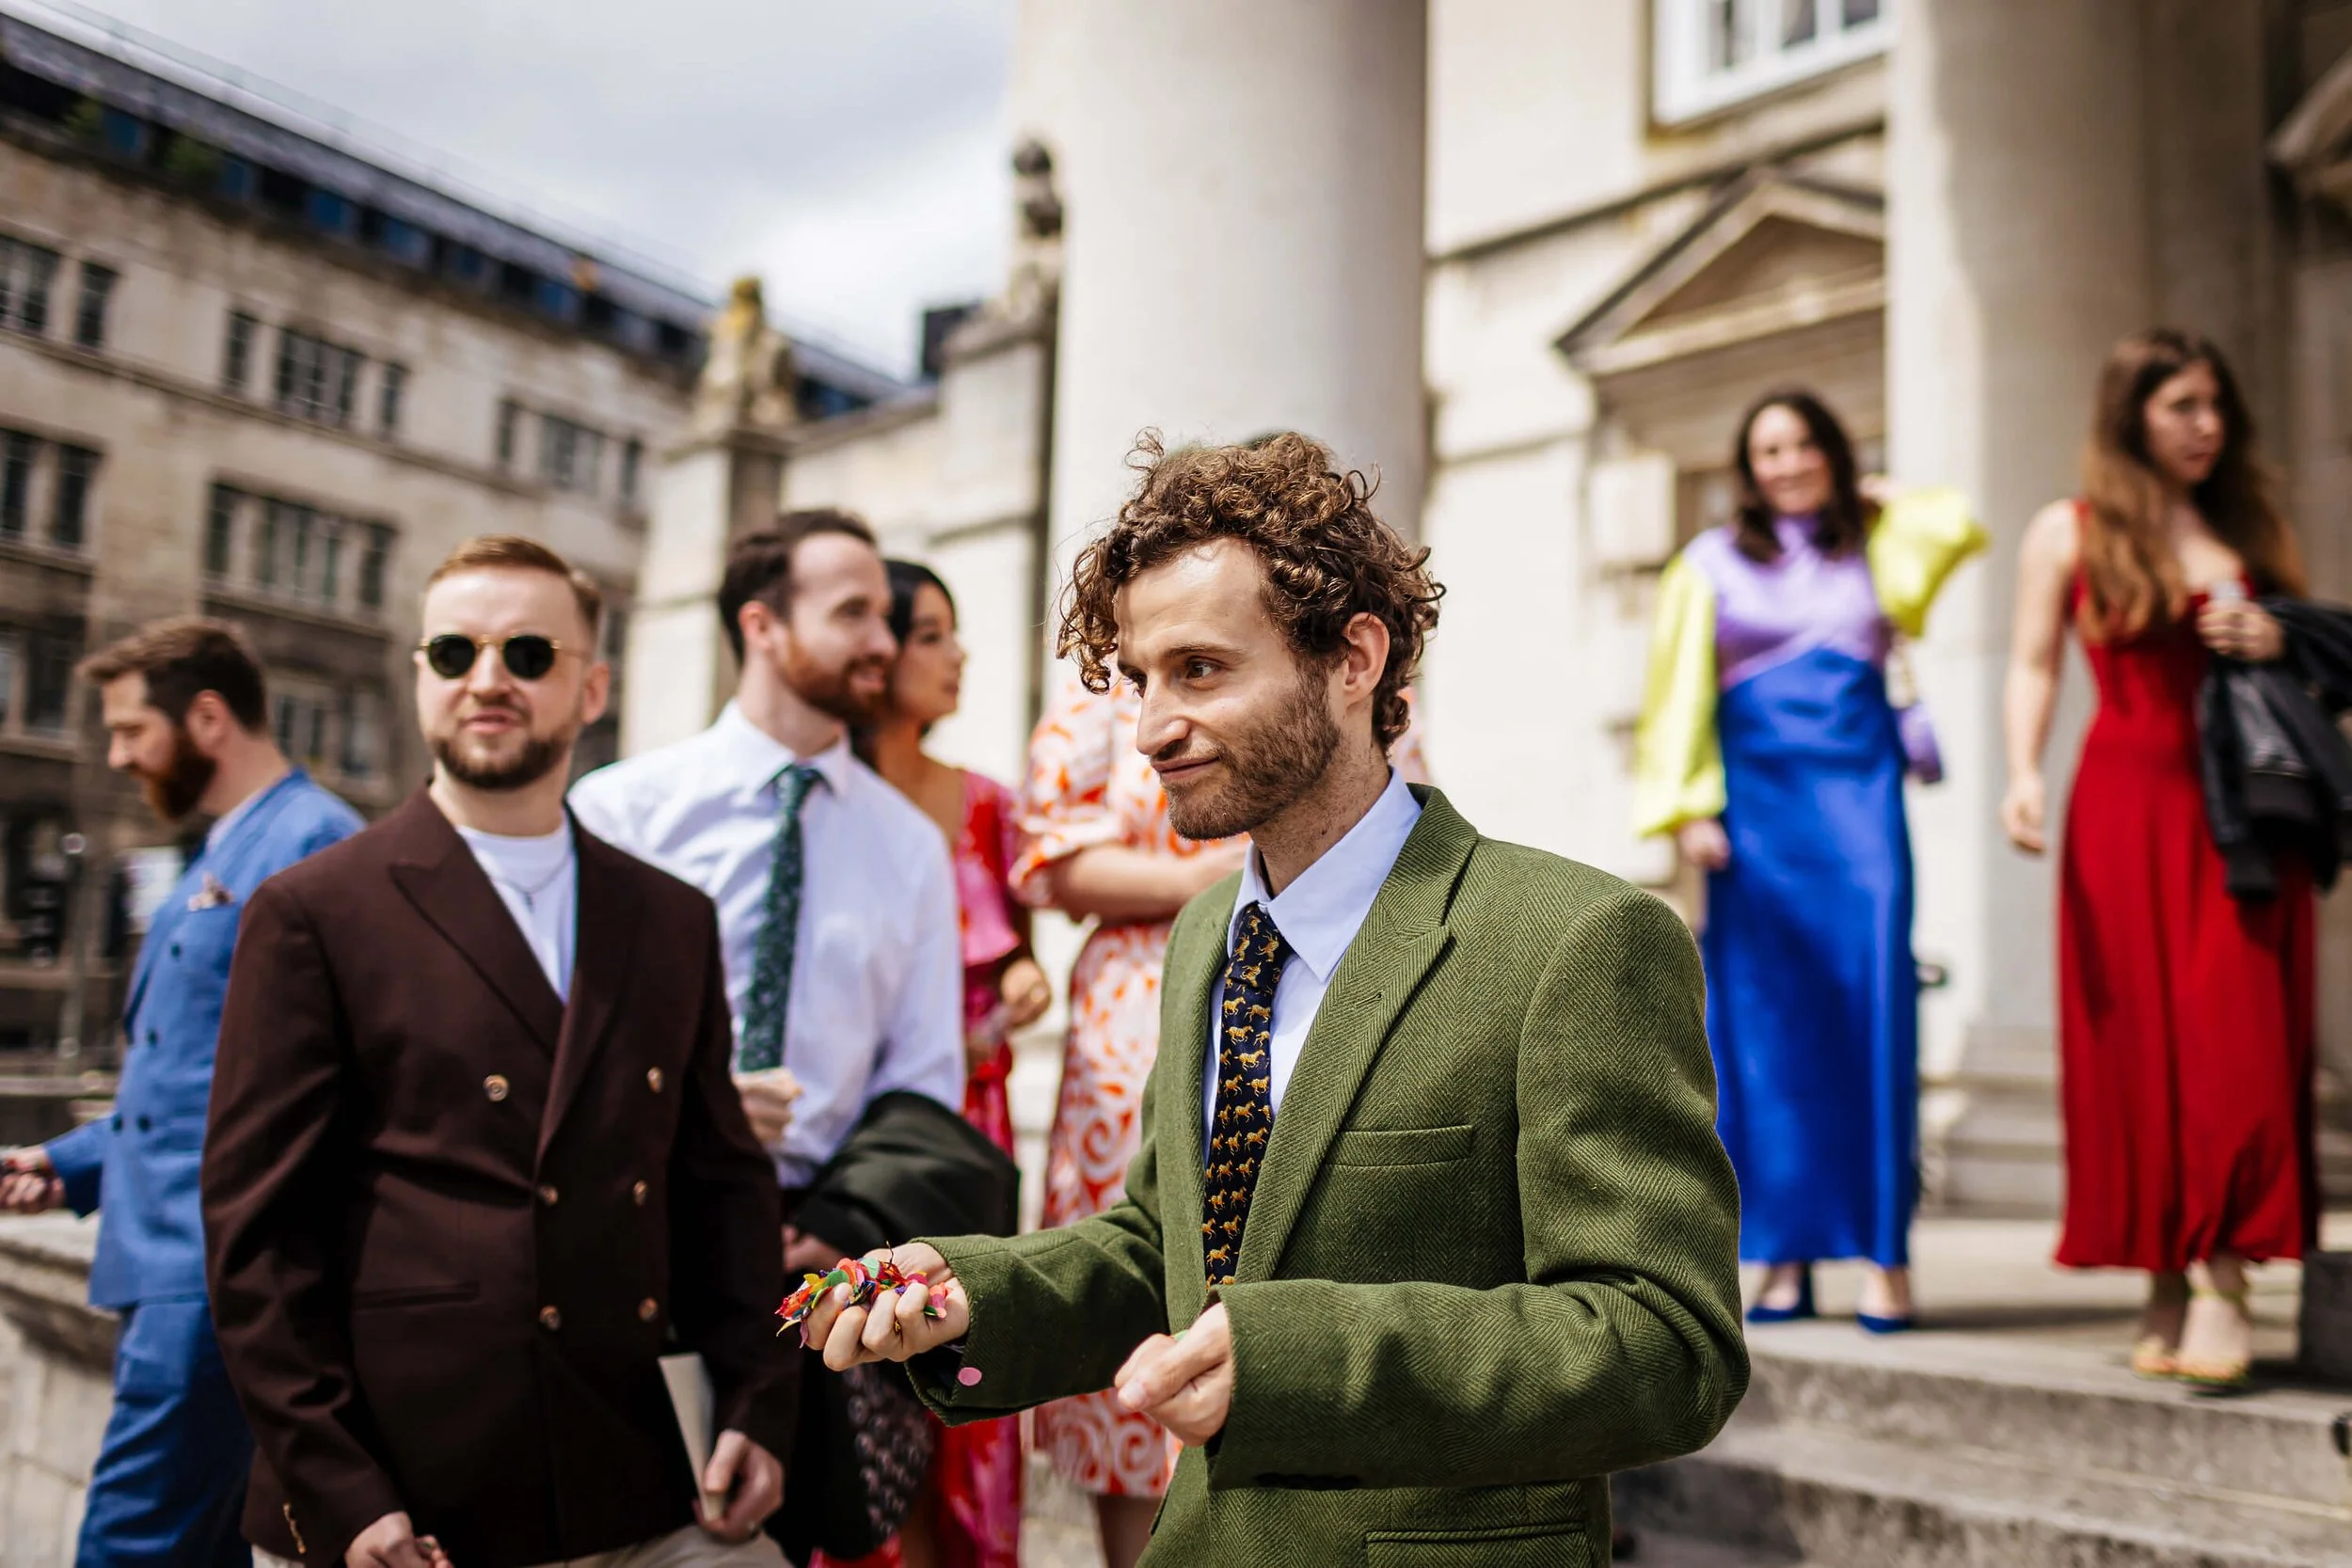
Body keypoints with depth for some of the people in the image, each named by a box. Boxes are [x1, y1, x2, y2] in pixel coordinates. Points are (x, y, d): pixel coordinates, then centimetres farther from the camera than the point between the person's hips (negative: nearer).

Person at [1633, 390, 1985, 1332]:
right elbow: (1681, 692, 5)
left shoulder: (1874, 542, 16)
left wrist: (1855, 503, 21)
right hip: (1757, 796, -1)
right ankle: (1784, 1252, 4)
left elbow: (1961, 521, 24)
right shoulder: (1712, 563, 11)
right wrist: (1689, 811, -5)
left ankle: (1885, 1251, -5)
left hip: (1860, 794, 1)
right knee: (1766, 1018, -1)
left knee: (1874, 1006, -9)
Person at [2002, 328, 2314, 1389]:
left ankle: (2223, 1281, -5)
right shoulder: (2070, 531, 7)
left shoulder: (2254, 527, 14)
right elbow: (2034, 667, 3)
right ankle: (2162, 1283, 8)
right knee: (2133, 1047, -1)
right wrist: (2025, 774, -13)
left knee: (2235, 1041, -8)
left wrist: (2276, 643, -4)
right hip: (2124, 809, -2)